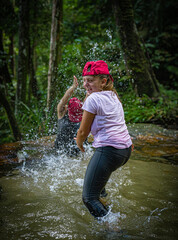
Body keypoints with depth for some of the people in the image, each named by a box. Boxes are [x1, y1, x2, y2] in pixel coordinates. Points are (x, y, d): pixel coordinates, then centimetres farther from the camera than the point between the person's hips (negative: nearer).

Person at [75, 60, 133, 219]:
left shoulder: (93, 99, -9)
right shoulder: (113, 96, 15)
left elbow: (83, 131, -2)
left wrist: (79, 143, 17)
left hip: (109, 150, -10)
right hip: (126, 149, 10)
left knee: (89, 198, -9)